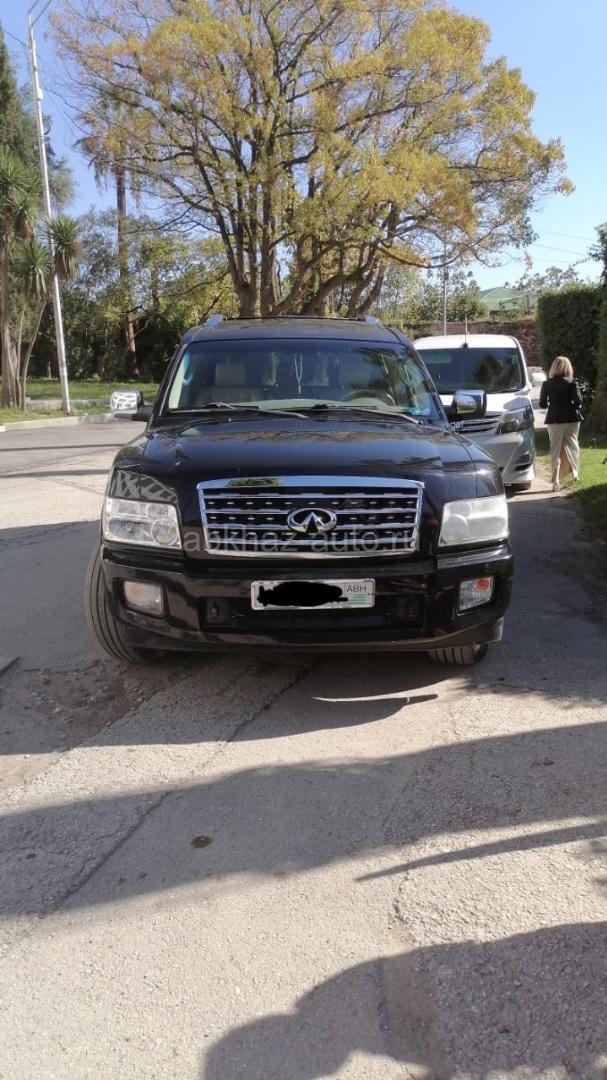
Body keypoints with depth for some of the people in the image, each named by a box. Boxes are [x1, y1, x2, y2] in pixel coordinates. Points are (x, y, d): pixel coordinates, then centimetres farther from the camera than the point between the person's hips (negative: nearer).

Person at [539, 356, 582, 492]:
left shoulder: (547, 384, -2)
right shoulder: (571, 382, -7)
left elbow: (542, 404, 0)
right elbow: (578, 401, -12)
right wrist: (574, 406, 9)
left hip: (553, 419, 1)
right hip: (571, 419, 0)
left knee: (555, 449, 3)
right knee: (572, 445, 17)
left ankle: (556, 480, -8)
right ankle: (575, 473, 30)